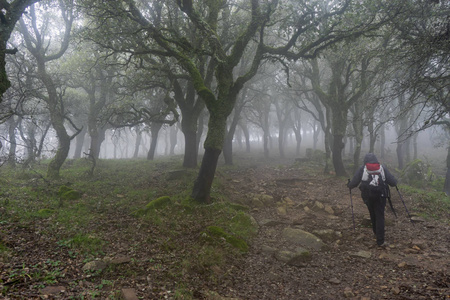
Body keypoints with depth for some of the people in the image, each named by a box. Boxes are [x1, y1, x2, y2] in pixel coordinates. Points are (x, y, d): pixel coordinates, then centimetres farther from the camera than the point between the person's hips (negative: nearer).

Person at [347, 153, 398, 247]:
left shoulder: (362, 169, 1)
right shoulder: (382, 168, 4)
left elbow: (354, 182, 0)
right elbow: (393, 182, 3)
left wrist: (349, 185, 20)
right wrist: (394, 183, 26)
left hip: (368, 196, 0)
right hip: (380, 196, 0)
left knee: (373, 215, 21)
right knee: (380, 217, 2)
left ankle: (376, 232, 37)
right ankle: (380, 241, -1)